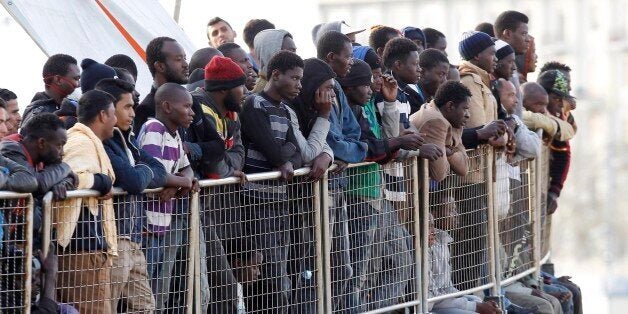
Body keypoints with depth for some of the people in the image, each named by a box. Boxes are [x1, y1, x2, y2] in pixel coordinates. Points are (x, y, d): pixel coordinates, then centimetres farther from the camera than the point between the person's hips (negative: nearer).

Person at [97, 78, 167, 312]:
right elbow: (134, 182, -23)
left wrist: (140, 174, -10)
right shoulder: (102, 142, -15)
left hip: (133, 239, 10)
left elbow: (159, 172, 11)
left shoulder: (126, 139, 15)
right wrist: (144, 172, 0)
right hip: (114, 238, -10)